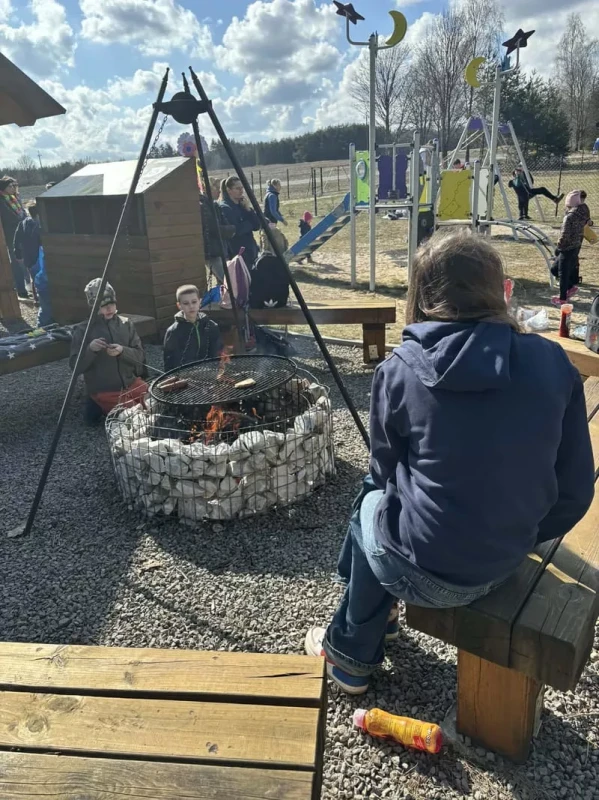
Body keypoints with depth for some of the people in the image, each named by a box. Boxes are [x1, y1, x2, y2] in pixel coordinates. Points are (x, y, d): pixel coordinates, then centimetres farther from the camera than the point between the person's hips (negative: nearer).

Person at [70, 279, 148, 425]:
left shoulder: (126, 324, 4)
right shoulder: (82, 330, -6)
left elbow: (139, 355, -1)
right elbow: (75, 366, -8)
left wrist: (122, 351, -21)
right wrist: (90, 349, -25)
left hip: (131, 384, 4)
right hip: (104, 391, -4)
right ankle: (97, 405, 9)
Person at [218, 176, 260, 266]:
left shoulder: (242, 205, 13)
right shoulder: (225, 208, -9)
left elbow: (257, 226, 7)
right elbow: (236, 230, -21)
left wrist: (248, 208, -5)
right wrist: (250, 223, -4)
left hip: (251, 251, 7)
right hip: (237, 253, -7)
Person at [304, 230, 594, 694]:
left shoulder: (401, 369, -14)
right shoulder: (553, 364, -8)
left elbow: (384, 468, 1)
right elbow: (575, 489, -1)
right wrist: (522, 535, 17)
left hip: (424, 573, -3)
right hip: (507, 564, 4)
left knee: (371, 504, 30)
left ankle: (353, 656, 44)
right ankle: (366, 632, 44)